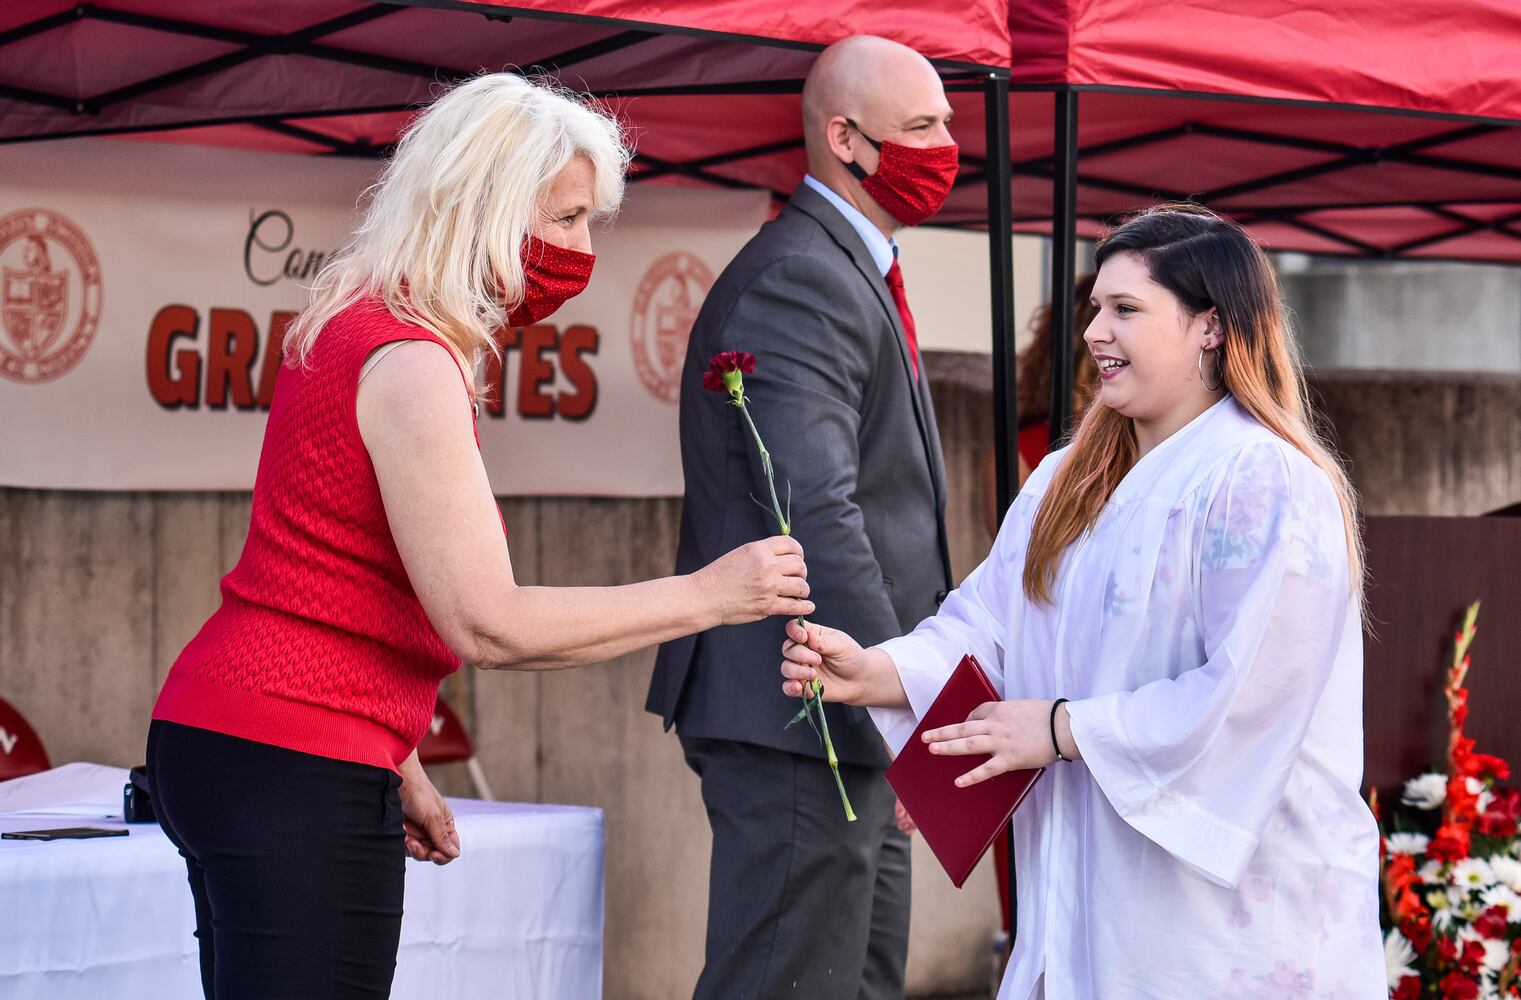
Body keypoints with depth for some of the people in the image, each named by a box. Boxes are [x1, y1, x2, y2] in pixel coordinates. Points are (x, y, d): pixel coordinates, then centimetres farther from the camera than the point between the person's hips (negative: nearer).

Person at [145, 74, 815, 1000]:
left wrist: (398, 768, 21)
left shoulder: (354, 329, 15)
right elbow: (485, 624, -19)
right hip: (296, 767, -10)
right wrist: (707, 595, -14)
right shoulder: (412, 363, -15)